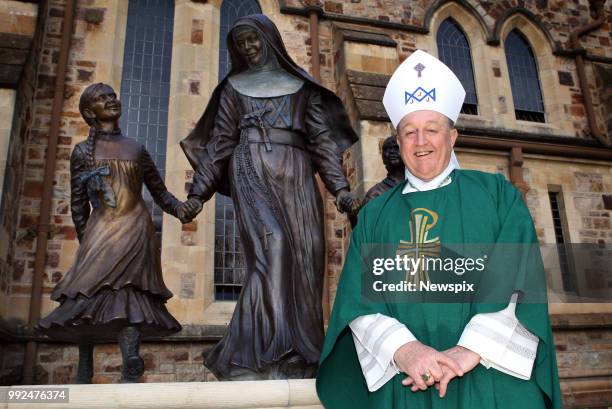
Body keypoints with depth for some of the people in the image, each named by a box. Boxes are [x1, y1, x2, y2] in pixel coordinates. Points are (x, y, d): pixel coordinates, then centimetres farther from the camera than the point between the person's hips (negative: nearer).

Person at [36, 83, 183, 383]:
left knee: (128, 293, -13)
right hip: (102, 230, 0)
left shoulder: (136, 150, 16)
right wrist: (85, 242, 8)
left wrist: (184, 208, -3)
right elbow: (78, 204, 10)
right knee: (91, 296, -4)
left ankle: (129, 376, -22)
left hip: (136, 231, 1)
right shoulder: (83, 151, 12)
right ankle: (84, 374, 7)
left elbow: (160, 192, 14)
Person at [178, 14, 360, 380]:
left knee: (303, 260, -9)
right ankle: (260, 359, -25)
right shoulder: (234, 87, 20)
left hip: (296, 175, 2)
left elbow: (322, 139, 10)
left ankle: (299, 360, -2)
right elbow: (219, 142, 16)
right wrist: (199, 192, 7)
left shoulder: (302, 86, 19)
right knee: (271, 250, -24)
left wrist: (341, 188, -2)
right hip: (252, 172, -1)